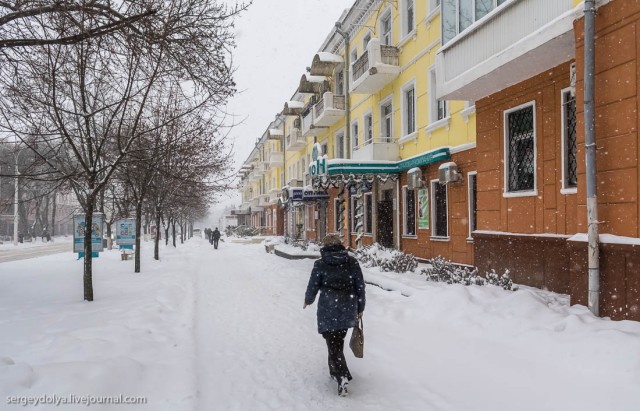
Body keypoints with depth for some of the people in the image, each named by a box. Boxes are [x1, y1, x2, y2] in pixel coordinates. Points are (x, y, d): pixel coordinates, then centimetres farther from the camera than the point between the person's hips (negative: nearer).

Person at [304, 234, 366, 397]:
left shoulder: (321, 264, -7)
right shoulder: (352, 262, 0)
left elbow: (312, 287, -1)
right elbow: (360, 287, 2)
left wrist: (308, 300, 20)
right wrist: (360, 308, 13)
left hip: (328, 311, -3)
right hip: (348, 310, 4)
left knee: (333, 344, 3)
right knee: (338, 341, 21)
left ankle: (342, 376, -13)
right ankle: (335, 371, 34)